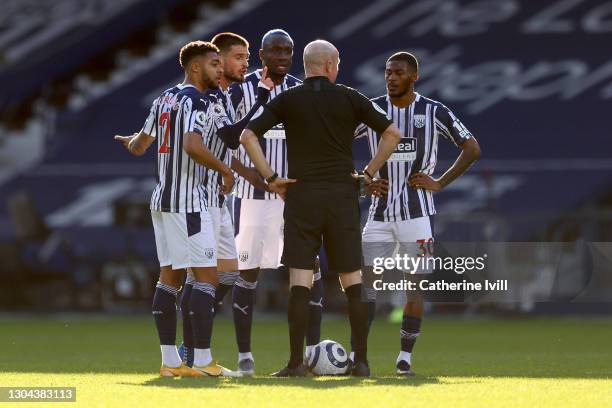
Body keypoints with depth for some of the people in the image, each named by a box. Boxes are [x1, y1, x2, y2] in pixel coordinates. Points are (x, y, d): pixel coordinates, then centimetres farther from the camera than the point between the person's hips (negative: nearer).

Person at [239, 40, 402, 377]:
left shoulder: (287, 100, 3)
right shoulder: (350, 98, 4)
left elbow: (248, 136, -4)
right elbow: (392, 133, 3)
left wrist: (270, 178, 0)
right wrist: (369, 173, 9)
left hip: (301, 196, 0)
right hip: (342, 196, 0)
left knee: (299, 281, -2)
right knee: (353, 280, 6)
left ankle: (296, 362, -9)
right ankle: (361, 360, 3)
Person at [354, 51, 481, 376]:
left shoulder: (433, 112, -1)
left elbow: (471, 148, 5)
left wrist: (440, 183, -2)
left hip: (417, 212, -2)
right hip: (380, 212, 2)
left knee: (415, 285, -1)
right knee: (366, 281, -6)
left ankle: (405, 357, 7)